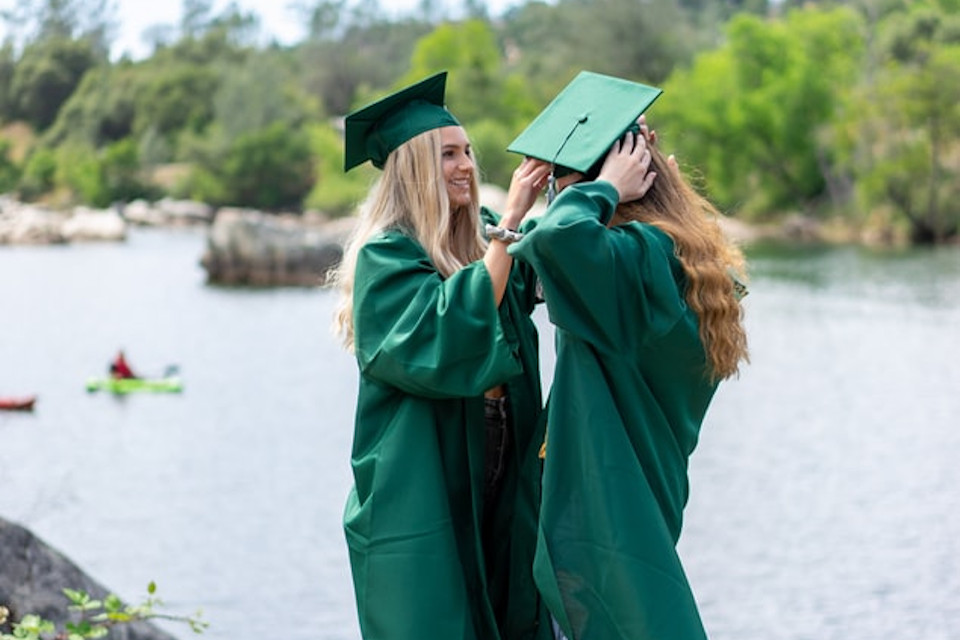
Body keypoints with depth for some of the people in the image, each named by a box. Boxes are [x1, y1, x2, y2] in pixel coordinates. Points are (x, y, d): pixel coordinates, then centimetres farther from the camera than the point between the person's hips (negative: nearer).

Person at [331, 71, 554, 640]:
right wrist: (508, 227, -25)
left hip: (498, 488, 7)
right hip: (421, 495, -7)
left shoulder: (483, 240, 8)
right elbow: (449, 335, -27)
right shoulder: (385, 257, -12)